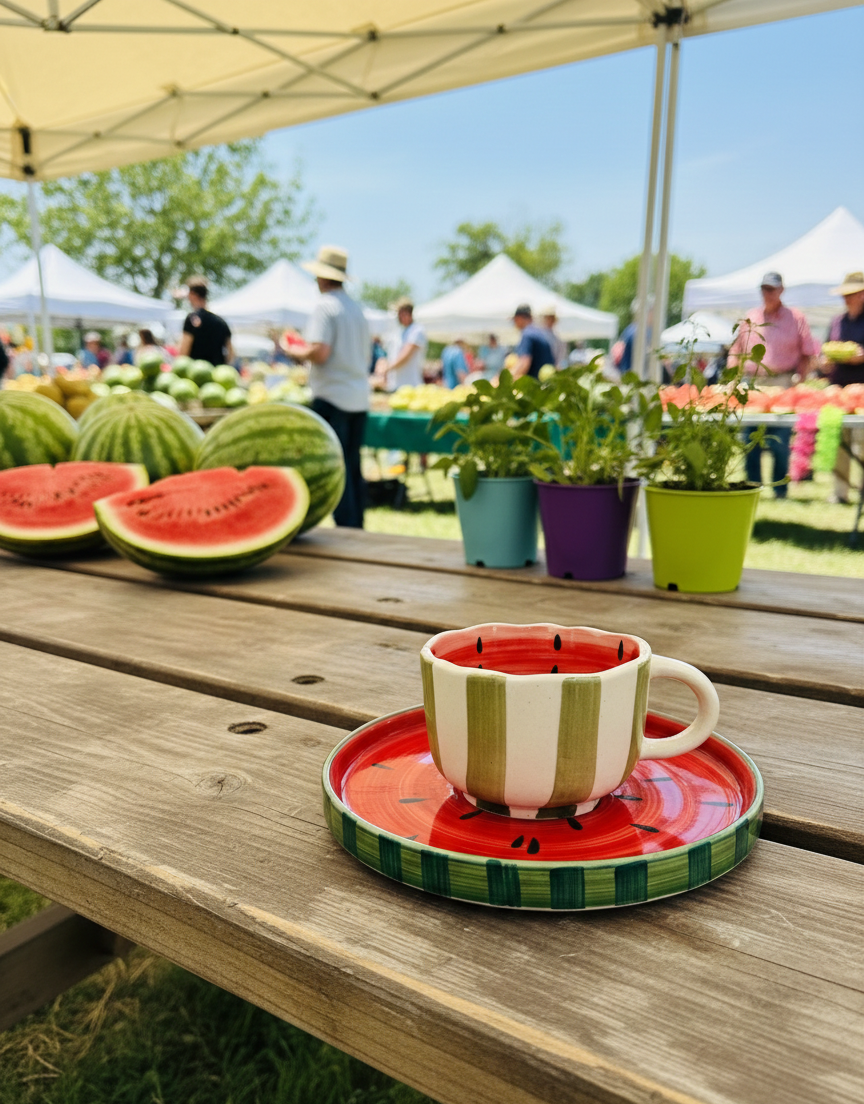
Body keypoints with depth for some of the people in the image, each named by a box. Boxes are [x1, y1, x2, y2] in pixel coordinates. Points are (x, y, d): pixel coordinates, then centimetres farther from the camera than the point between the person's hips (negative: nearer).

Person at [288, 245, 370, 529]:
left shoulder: (324, 305, -8)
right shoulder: (356, 308, 15)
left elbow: (319, 352, -20)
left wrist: (296, 351, 0)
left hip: (332, 396, -7)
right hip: (359, 397, 8)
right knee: (353, 467, 13)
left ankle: (345, 528, -4)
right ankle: (357, 527, 17)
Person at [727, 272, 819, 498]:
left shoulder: (796, 318, 6)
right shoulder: (749, 318, 14)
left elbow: (808, 354, 6)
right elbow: (735, 352, 17)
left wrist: (798, 379, -8)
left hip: (783, 386, -3)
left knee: (780, 442, -5)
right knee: (750, 441, 1)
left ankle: (780, 491, 5)